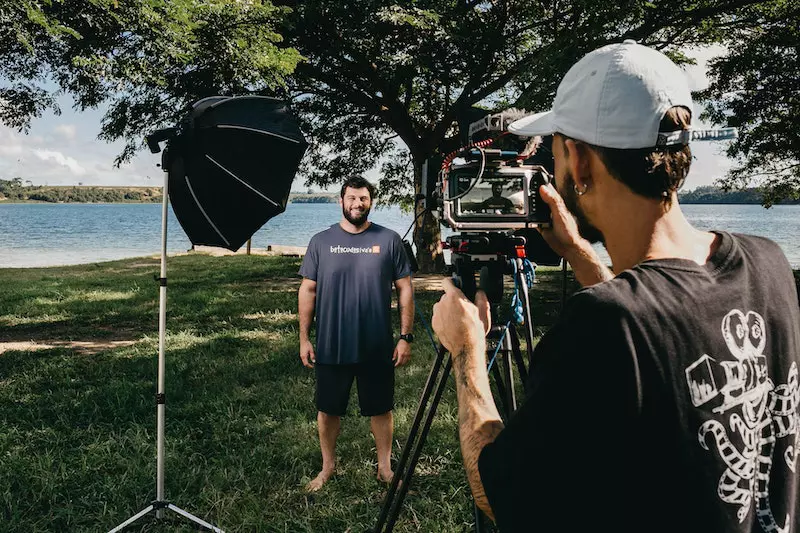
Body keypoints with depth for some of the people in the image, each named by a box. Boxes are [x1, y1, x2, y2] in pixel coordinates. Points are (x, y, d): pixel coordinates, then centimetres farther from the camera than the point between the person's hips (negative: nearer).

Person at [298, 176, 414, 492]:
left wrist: (406, 337, -4)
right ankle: (328, 466, 34)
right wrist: (304, 338, 0)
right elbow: (307, 291, 3)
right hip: (331, 347, 1)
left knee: (381, 409, 13)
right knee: (328, 410, 14)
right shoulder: (321, 241, 1)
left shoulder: (389, 240, -2)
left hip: (377, 348, -1)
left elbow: (404, 290, -1)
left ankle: (385, 467, 32)